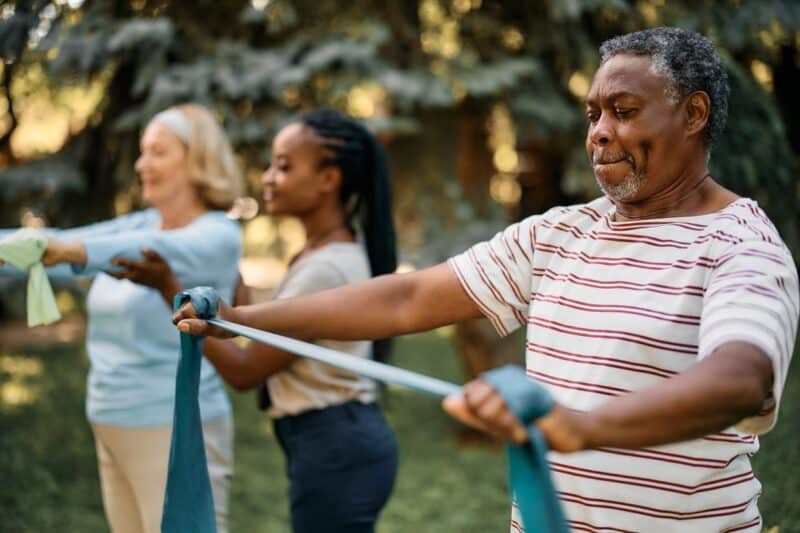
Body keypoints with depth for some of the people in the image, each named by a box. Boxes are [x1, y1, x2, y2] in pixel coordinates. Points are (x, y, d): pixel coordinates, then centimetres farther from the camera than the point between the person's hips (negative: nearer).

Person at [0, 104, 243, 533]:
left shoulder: (217, 236, -11)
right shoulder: (141, 224, 11)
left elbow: (154, 251, -30)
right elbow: (68, 244, -1)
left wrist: (72, 250, -47)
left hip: (176, 429, -7)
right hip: (114, 427, 7)